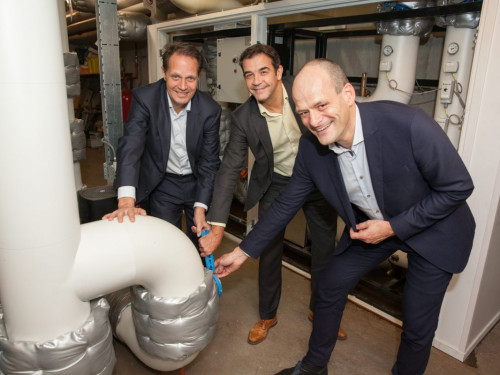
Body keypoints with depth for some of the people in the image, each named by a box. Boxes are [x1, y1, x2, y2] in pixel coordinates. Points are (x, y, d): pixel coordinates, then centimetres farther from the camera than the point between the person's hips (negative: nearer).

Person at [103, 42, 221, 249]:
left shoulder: (210, 109, -17)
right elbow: (130, 145, -29)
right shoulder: (144, 98, -19)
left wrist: (200, 207, -19)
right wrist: (126, 200, -43)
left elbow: (209, 161, -12)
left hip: (198, 183, 1)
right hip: (162, 184, -1)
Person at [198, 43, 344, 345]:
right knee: (270, 249, 6)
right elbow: (230, 170, -17)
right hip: (276, 184, 0)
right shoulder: (243, 118, -19)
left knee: (325, 247, 12)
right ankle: (268, 314, 32)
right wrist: (216, 226, -24)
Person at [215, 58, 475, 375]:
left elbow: (459, 186, -21)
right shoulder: (310, 148, -20)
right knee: (329, 289, 9)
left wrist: (393, 227, -22)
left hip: (433, 229, -3)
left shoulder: (409, 125, -34)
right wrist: (243, 252, -4)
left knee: (417, 325, 4)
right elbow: (287, 205, -7)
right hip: (370, 227, 4)